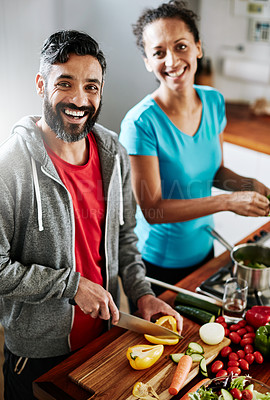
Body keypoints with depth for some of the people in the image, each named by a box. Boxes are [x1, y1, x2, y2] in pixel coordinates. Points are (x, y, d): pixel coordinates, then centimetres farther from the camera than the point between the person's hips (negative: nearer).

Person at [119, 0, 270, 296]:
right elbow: (152, 209, -25)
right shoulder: (140, 124, -25)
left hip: (203, 249, 6)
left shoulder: (214, 102, -6)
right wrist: (228, 201, -28)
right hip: (157, 263, -6)